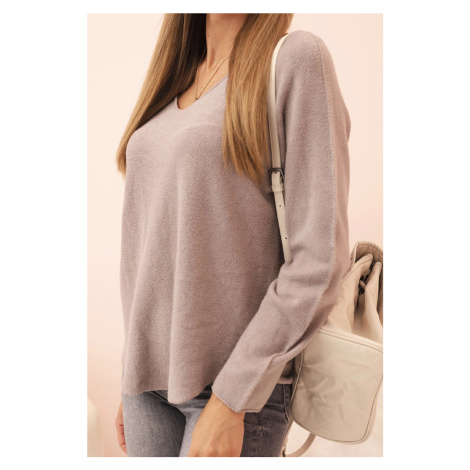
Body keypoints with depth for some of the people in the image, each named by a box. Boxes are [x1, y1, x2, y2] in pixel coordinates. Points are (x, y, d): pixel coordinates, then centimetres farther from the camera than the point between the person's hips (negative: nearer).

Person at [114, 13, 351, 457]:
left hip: (239, 384, -5)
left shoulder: (296, 58, -7)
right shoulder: (175, 78, 11)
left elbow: (320, 255, -14)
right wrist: (133, 371, 13)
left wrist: (231, 398, -14)